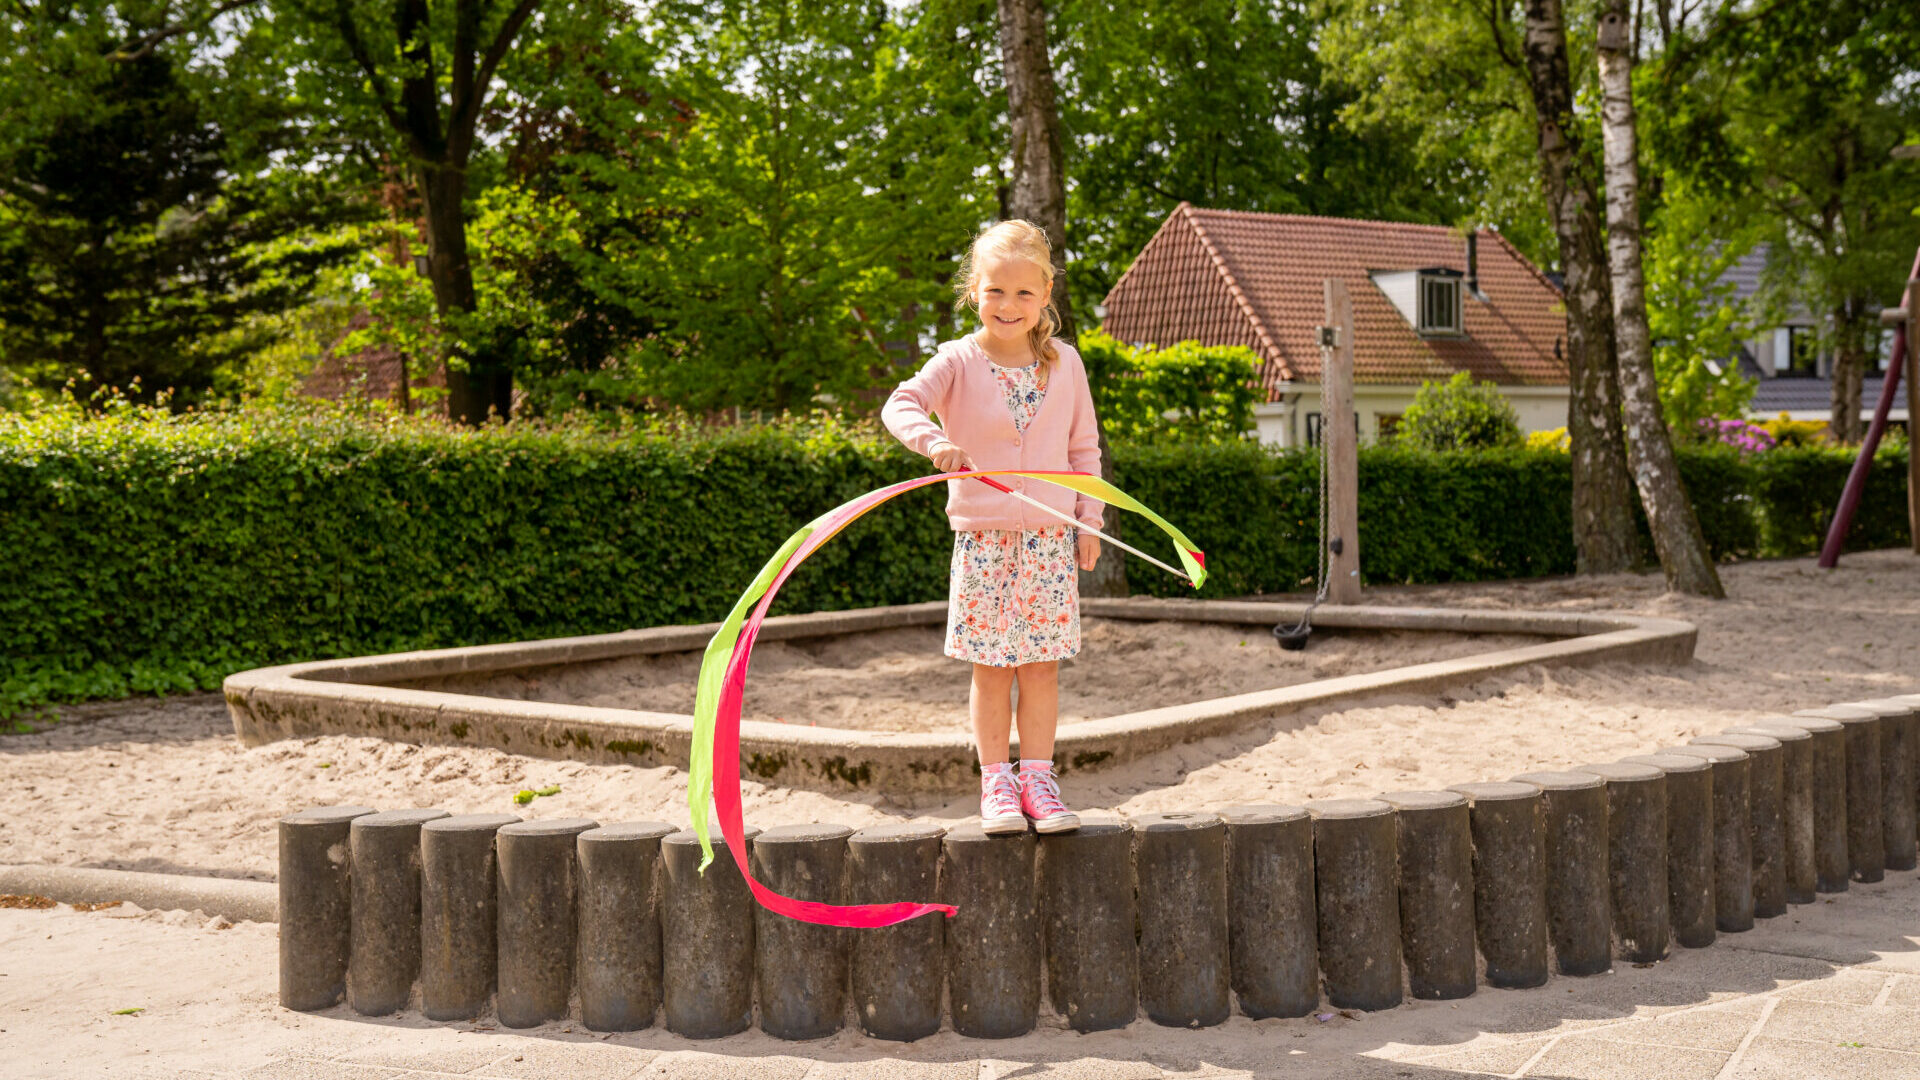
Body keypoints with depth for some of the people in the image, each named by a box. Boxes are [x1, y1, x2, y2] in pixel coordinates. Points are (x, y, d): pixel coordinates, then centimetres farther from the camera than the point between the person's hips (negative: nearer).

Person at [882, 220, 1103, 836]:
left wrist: (1088, 521, 7)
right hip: (983, 536, -2)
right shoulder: (959, 361, -2)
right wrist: (933, 440, -36)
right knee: (991, 666, 2)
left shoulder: (1064, 363, 7)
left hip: (1051, 535, 2)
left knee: (1041, 664, 4)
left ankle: (1037, 779, 12)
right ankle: (995, 784, 11)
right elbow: (900, 404, -16)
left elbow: (1084, 448, 12)